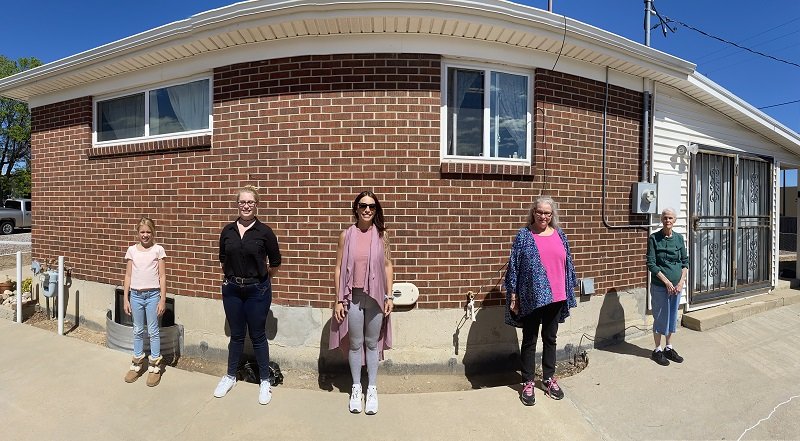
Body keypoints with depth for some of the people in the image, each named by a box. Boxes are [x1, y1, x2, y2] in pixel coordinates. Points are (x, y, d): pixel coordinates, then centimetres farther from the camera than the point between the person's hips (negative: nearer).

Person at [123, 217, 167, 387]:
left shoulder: (158, 250, -4)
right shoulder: (131, 250, 3)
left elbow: (162, 276, -4)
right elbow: (128, 276, 7)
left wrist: (162, 300, -7)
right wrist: (126, 299, 5)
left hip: (153, 294, -3)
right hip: (136, 295, 3)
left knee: (153, 331, 5)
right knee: (138, 331, 14)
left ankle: (155, 366, 16)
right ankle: (137, 364, 28)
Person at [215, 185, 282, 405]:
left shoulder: (264, 231, -9)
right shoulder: (227, 231, 1)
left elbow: (275, 263, 1)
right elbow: (223, 259, 15)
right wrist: (233, 276, 15)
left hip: (257, 290, -3)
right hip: (232, 289, 3)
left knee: (257, 336, 7)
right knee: (236, 335, 16)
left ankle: (265, 381, 23)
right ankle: (230, 376, 35)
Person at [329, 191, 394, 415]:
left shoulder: (381, 234, -1)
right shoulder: (346, 235, -3)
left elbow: (388, 266, 3)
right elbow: (338, 268, -1)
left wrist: (389, 296, -2)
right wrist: (338, 300, -3)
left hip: (376, 297, 1)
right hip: (353, 296, 0)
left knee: (373, 343, 12)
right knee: (355, 343, 12)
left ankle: (372, 389, 28)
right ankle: (356, 388, 30)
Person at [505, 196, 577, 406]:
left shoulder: (559, 235, 6)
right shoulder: (524, 236, -6)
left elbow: (567, 264, 13)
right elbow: (514, 266, -6)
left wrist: (569, 291, 11)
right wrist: (513, 295, -9)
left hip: (555, 297, 4)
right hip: (531, 297, -4)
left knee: (550, 339, 17)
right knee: (529, 340, 8)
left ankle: (549, 378, 34)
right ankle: (527, 383, 21)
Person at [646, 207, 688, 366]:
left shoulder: (679, 238, 4)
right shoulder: (654, 238, -10)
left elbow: (685, 262, 6)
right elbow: (651, 264, -12)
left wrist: (681, 282, -6)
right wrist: (667, 282, -15)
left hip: (677, 286, 5)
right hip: (660, 286, -4)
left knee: (672, 317, 14)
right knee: (660, 317, 4)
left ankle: (669, 348, 29)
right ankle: (657, 350, 18)